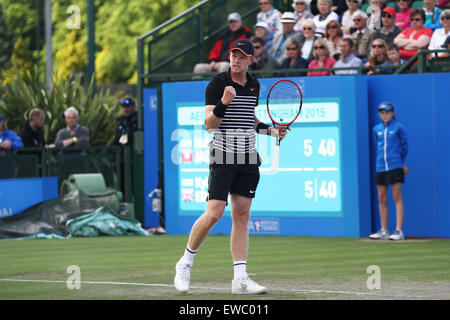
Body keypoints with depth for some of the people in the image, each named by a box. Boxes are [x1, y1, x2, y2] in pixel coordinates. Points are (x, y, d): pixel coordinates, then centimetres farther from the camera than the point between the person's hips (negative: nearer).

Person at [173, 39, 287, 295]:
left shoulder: (254, 85, 12)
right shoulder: (217, 84, -8)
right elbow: (209, 124, -14)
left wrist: (270, 129, 12)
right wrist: (223, 104, -29)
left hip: (248, 159, 6)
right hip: (223, 158, -6)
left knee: (242, 216, 4)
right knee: (214, 214, -12)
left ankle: (240, 278, 4)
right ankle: (185, 263, 8)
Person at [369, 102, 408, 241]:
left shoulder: (398, 128, 0)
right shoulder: (377, 129, 11)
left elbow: (404, 147, 7)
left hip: (395, 167, -5)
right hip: (380, 167, 5)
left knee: (397, 197, -7)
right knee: (382, 199, 6)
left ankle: (399, 231, -9)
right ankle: (384, 231, 12)